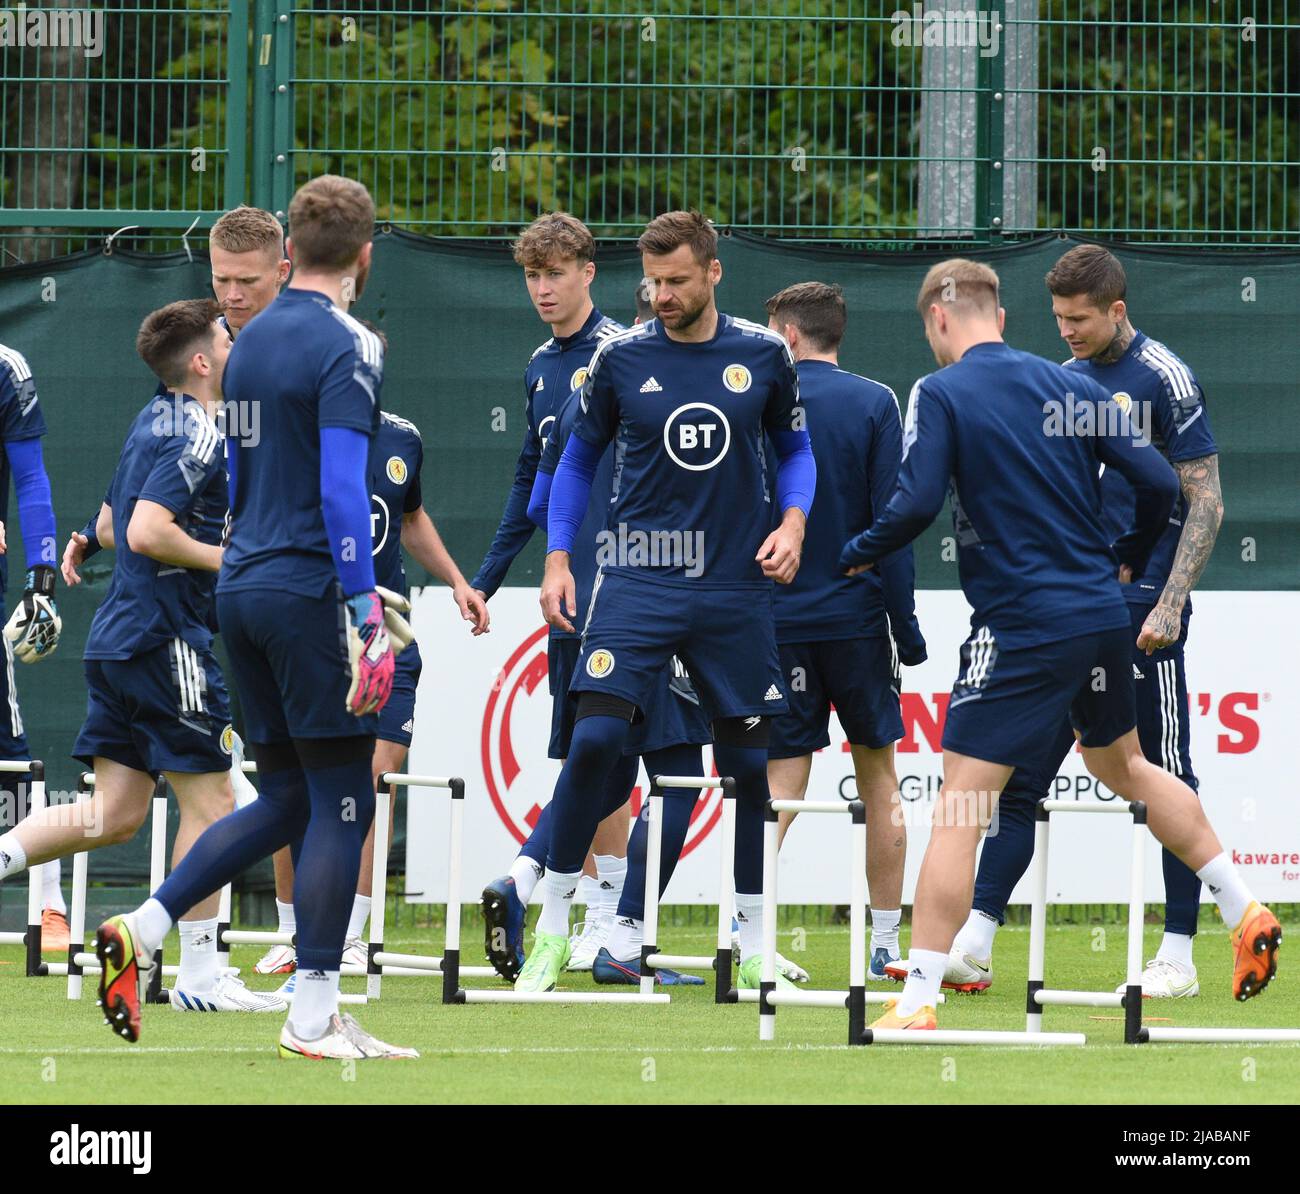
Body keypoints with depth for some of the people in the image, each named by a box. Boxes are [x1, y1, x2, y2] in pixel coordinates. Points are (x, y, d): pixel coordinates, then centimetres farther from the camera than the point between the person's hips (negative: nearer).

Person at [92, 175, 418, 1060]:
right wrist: (366, 613, -21)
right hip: (308, 590, -8)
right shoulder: (347, 349, -12)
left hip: (241, 587, 8)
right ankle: (314, 1019, -2)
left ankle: (141, 929, 4)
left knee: (285, 800, 14)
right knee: (342, 802, -2)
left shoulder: (251, 341, 13)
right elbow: (341, 489, -19)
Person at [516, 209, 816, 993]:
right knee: (596, 737, -16)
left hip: (736, 584, 2)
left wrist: (793, 522, -3)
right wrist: (558, 559, 3)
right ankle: (554, 923, -4)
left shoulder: (763, 356, 2)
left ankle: (756, 941, 18)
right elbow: (580, 458, 11)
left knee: (750, 758, 5)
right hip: (640, 578, -1)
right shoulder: (622, 359, 0)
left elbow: (795, 448, 15)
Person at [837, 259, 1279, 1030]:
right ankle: (1246, 915, 29)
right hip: (1103, 616, 6)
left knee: (961, 806, -5)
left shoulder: (940, 394, -7)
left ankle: (918, 1002, -10)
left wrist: (853, 558, 0)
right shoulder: (1071, 387, 8)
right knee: (1124, 767, 28)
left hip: (1021, 628, -6)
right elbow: (1158, 483, 5)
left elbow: (917, 504, -18)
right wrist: (1128, 559, 22)